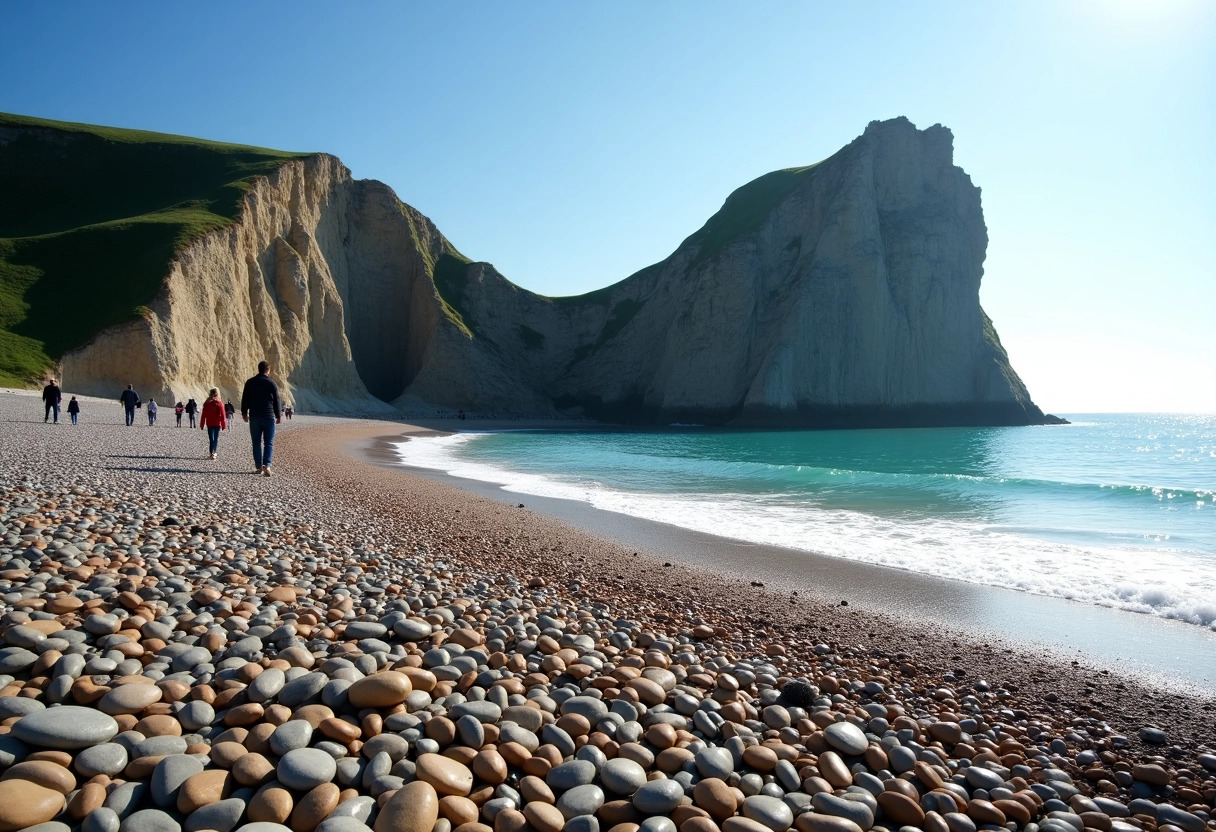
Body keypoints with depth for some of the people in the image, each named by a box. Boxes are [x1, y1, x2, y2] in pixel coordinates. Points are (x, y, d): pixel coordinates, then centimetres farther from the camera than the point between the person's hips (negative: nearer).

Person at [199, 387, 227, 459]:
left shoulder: (207, 404, -5)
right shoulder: (220, 404, -8)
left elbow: (204, 415, -1)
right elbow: (223, 416, -6)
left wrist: (202, 425, 7)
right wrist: (224, 426, 3)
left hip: (209, 424, 0)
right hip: (217, 424, 0)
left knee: (211, 438, 1)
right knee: (216, 438, 12)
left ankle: (212, 453, -9)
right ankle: (214, 452, 19)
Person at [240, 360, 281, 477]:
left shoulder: (250, 383, 3)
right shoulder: (272, 384, -4)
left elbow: (245, 399, 8)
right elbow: (276, 402, 1)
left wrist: (244, 413, 20)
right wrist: (278, 416, 12)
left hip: (254, 417, 2)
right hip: (269, 417, -2)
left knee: (256, 443, 9)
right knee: (269, 443, 1)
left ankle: (258, 467, 10)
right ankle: (266, 465, -15)